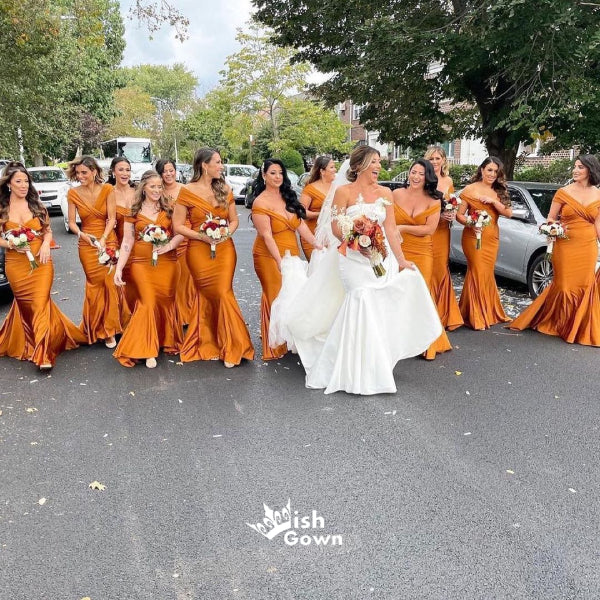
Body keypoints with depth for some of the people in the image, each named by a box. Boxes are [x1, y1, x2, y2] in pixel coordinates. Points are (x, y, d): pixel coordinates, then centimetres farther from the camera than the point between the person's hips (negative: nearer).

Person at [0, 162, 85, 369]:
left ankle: (43, 354, -5)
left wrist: (46, 244, -9)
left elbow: (48, 230, 10)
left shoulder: (36, 205, 4)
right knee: (25, 304, 11)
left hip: (41, 262, 0)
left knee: (40, 303, -8)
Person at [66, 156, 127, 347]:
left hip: (108, 241, -1)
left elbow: (112, 218, -7)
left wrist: (103, 239, -20)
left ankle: (109, 327, 16)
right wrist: (82, 234, -21)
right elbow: (71, 222, 0)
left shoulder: (107, 189, -5)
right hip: (87, 244, 1)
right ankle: (99, 329, 21)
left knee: (111, 284, -1)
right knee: (95, 285, 6)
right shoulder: (73, 193, -1)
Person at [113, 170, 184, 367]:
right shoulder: (134, 212, 4)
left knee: (166, 301, 5)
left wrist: (170, 245, -17)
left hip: (166, 262, 2)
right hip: (142, 263, -1)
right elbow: (127, 242, 2)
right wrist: (118, 269, -5)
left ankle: (167, 342, 24)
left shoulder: (168, 208, 7)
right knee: (148, 303, -9)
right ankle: (147, 350, 2)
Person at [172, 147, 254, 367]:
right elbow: (178, 226, -4)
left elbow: (234, 220, 12)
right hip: (199, 251, -2)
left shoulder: (224, 189, 7)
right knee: (207, 296, 2)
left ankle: (230, 346, 9)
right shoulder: (187, 191, -4)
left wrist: (226, 233, -9)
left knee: (222, 294, -4)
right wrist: (202, 236, -16)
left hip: (224, 249, 2)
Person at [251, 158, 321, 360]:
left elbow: (301, 224, 3)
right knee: (276, 297, 1)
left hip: (292, 253, 6)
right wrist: (280, 261, -26)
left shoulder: (288, 197, 8)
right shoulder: (260, 203, -12)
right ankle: (275, 346, 16)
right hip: (269, 256, -6)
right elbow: (267, 235, -19)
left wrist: (317, 244, -7)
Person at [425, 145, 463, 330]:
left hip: (443, 232, 5)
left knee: (442, 270, 7)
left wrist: (452, 215, 2)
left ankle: (443, 314, 17)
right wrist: (438, 213, -18)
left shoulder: (448, 181, 14)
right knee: (428, 271, -5)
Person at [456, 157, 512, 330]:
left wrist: (493, 201, -13)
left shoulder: (499, 191, 12)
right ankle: (476, 317, 3)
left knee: (487, 273, 10)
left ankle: (487, 312, 23)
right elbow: (459, 215, -6)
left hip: (492, 238, 5)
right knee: (478, 272, -6)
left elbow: (508, 213, 0)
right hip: (473, 236, -5)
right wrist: (470, 224, -24)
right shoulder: (470, 189, -3)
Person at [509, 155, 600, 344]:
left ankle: (579, 328, 22)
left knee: (585, 287, 6)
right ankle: (555, 323, 22)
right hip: (565, 246, -2)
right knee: (564, 285, 2)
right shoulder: (563, 192, 0)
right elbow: (550, 218, 4)